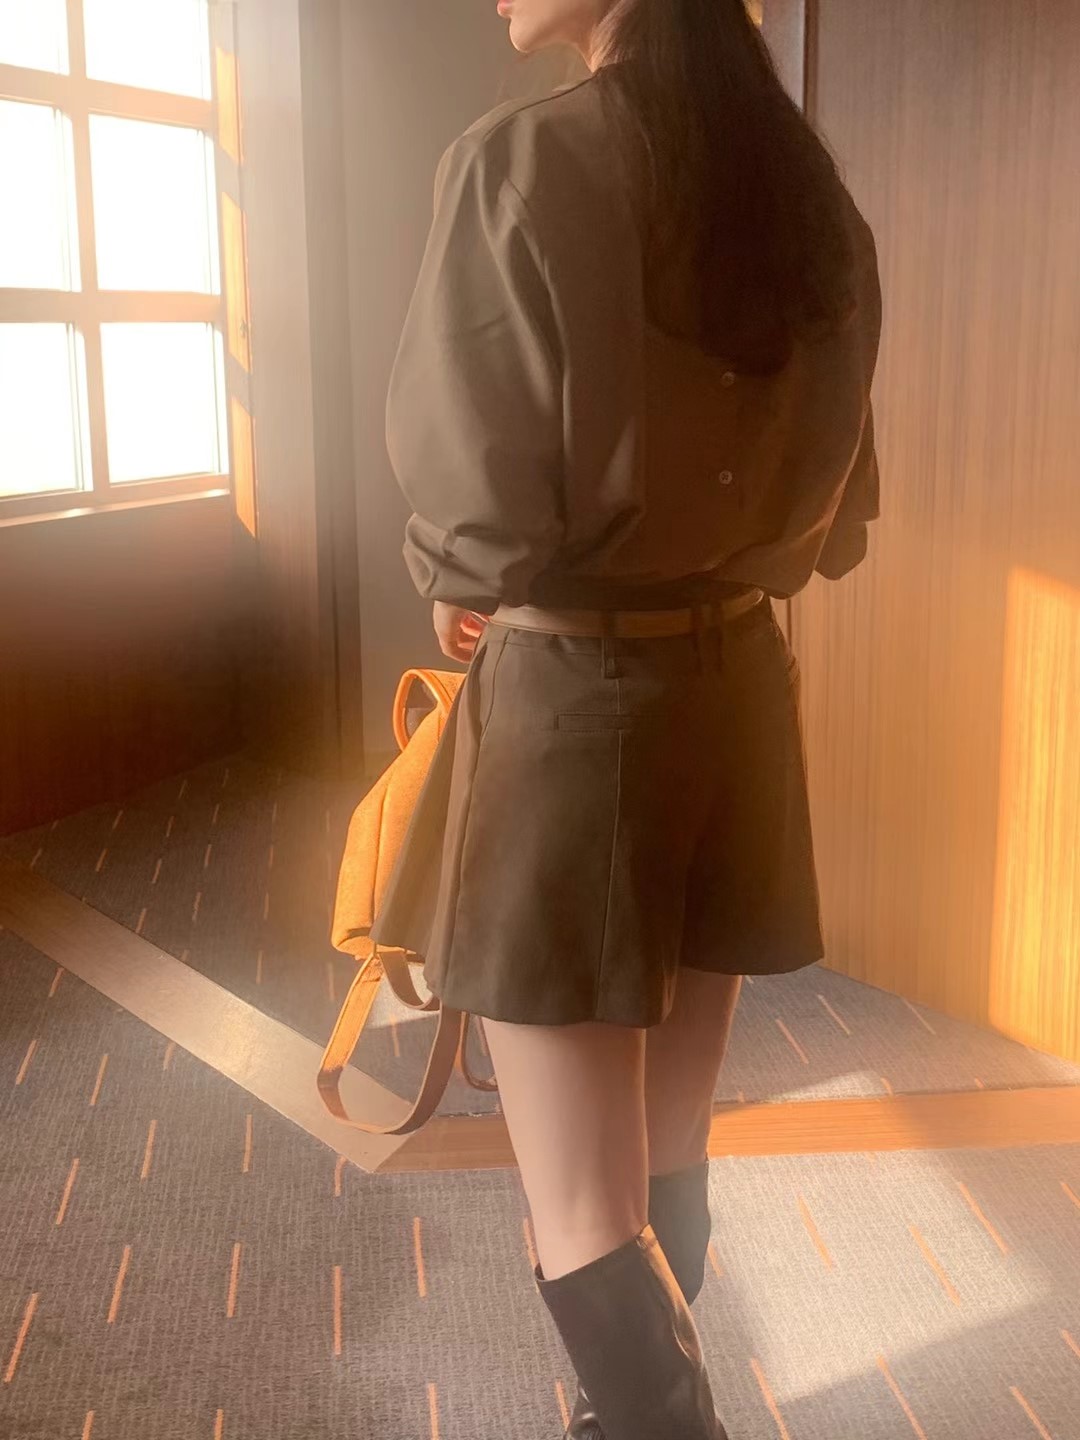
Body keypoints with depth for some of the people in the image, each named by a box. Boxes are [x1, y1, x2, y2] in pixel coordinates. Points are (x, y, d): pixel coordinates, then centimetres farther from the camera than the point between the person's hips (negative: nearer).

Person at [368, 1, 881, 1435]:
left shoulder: (523, 161, -15)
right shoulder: (813, 192, 6)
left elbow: (483, 513, -19)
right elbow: (840, 513, 10)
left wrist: (452, 582, 2)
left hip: (571, 701, -7)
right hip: (739, 688, 7)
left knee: (587, 1226, 5)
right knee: (669, 1165, 20)